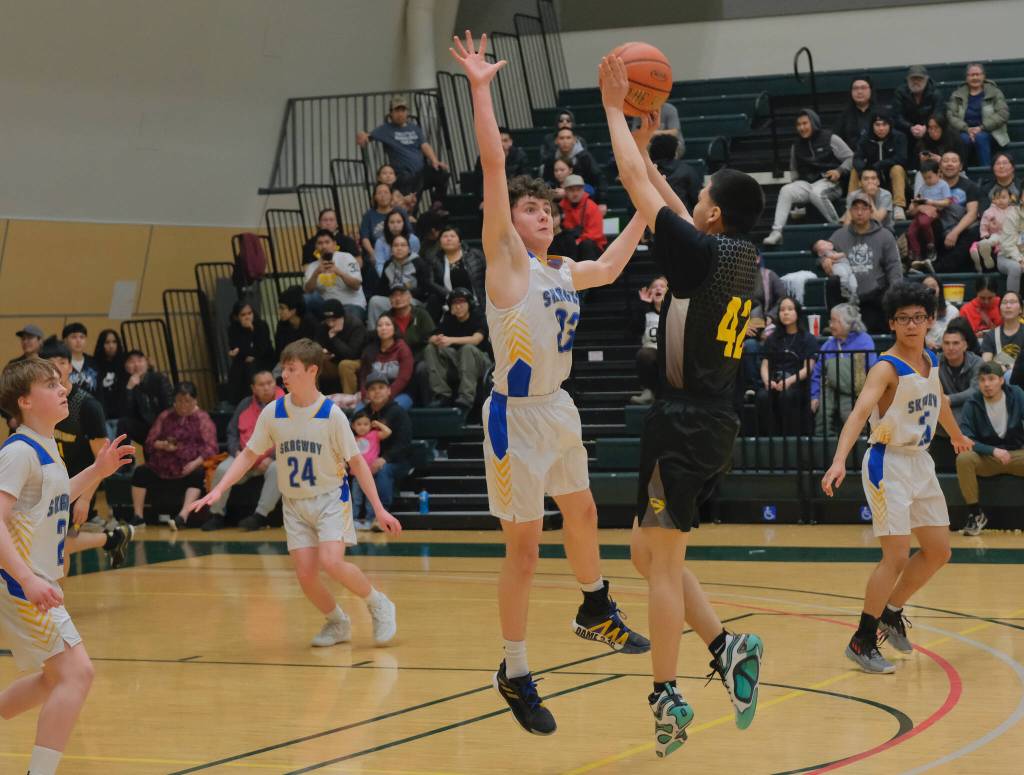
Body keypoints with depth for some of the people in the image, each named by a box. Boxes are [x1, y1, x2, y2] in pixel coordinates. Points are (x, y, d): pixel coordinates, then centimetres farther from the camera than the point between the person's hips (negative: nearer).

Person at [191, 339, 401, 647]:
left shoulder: (331, 414, -13)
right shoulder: (272, 412, -5)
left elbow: (356, 461, -7)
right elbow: (249, 454, 5)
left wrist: (379, 509, -9)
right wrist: (218, 490, -5)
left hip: (330, 498, -4)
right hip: (294, 505, 4)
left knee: (331, 563, -23)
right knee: (306, 575, -6)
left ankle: (378, 604, 2)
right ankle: (338, 624, 22)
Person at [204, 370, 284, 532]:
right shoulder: (245, 405, 9)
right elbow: (232, 432, 14)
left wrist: (271, 458, -19)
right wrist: (237, 452, -5)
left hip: (272, 459, -3)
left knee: (276, 469, -37)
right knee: (222, 469, -21)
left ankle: (260, 516, -33)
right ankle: (216, 515, -6)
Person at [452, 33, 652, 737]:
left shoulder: (565, 272, 10)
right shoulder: (505, 259, -10)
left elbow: (612, 266, 32)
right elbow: (494, 167, -19)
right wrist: (480, 89, -24)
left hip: (559, 409, 8)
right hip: (518, 414, -8)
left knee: (582, 513, 26)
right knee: (524, 547, -4)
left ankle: (596, 611, 51)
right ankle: (515, 673, 7)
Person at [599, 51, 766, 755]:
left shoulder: (703, 252, -13)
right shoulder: (744, 259, 9)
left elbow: (638, 187, -7)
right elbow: (669, 208, 24)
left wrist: (615, 111, 4)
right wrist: (644, 139, 28)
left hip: (686, 422, -8)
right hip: (717, 424, 8)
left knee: (662, 562, -2)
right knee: (652, 552, 17)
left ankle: (667, 699, 0)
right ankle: (726, 647, 6)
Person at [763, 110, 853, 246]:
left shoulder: (830, 139, 2)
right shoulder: (796, 146, 17)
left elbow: (850, 158, 3)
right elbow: (794, 169, 31)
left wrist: (839, 171, -14)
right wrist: (794, 182, 11)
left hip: (827, 181, -4)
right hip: (805, 182, 4)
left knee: (816, 193, -39)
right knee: (785, 191, -26)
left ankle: (838, 227, -22)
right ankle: (776, 232, -33)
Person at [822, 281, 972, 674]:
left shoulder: (931, 361, 5)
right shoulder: (887, 368, -19)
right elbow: (859, 412, -33)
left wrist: (956, 435, 43)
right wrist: (839, 461, -48)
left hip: (921, 463, 8)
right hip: (889, 464, -8)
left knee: (939, 552, 12)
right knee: (897, 556, -10)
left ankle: (891, 612, 30)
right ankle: (862, 641, 0)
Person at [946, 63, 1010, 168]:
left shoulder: (994, 92, 7)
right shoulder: (957, 95, 12)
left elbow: (1003, 114, -4)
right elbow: (951, 116, 0)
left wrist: (981, 128, -16)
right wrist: (967, 129, -17)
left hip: (988, 133, -1)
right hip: (965, 132, 1)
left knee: (981, 137, -35)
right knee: (963, 139, -34)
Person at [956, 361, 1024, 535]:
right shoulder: (972, 404, -8)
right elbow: (966, 439, -12)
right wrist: (993, 451, -26)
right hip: (986, 458, 0)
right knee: (963, 458, -32)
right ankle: (975, 514, -15)